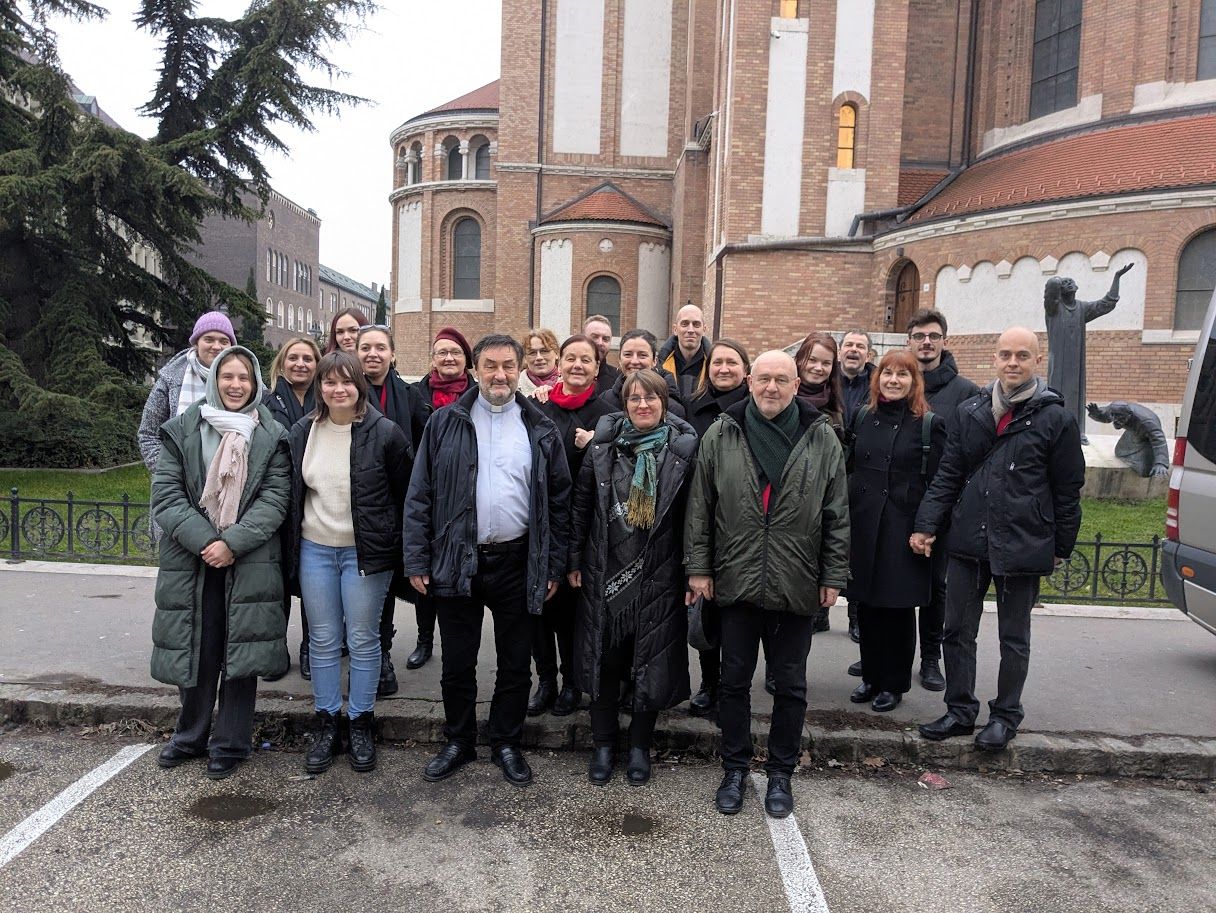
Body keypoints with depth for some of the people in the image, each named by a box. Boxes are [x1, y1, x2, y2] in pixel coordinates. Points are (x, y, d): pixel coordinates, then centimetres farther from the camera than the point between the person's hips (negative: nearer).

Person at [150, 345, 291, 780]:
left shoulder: (272, 436, 1)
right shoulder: (183, 430, 4)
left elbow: (275, 498, -5)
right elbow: (165, 493, -2)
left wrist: (232, 543, -16)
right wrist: (204, 540, -14)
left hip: (249, 562, -1)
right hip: (192, 560, 1)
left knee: (240, 650, 4)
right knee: (196, 650, 10)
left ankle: (230, 744, 20)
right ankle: (190, 735, 31)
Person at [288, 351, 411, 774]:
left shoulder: (384, 433, -9)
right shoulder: (302, 432, 3)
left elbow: (403, 493, -2)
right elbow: (294, 492, 13)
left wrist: (398, 550, -1)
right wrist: (292, 546, 11)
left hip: (365, 552, -4)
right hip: (315, 550, 4)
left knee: (363, 640, 5)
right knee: (323, 640, 11)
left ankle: (361, 724, 21)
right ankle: (326, 724, 24)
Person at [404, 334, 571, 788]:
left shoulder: (541, 430, 3)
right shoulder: (445, 423, 1)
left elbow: (559, 501, 5)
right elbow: (419, 495, 0)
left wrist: (555, 567, 1)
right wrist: (417, 560, -5)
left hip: (518, 563, 1)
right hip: (456, 561, 0)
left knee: (515, 664, 12)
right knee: (457, 662, 12)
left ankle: (506, 743, 31)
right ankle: (459, 742, 32)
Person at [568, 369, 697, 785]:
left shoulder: (683, 447, -4)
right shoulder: (603, 442, 1)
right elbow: (582, 503, 4)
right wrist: (575, 561, 3)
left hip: (658, 577, -1)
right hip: (604, 573, 1)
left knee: (651, 665, 9)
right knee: (603, 661, 11)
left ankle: (640, 746, 29)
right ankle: (604, 745, 29)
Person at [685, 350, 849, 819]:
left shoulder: (822, 439, 0)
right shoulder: (721, 436, 0)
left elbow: (837, 514, 2)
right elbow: (700, 507, 2)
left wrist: (833, 576, -1)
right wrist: (698, 567, -1)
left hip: (796, 586, 0)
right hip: (737, 582, 0)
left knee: (791, 686, 12)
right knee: (734, 681, 12)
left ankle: (780, 773, 30)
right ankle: (735, 768, 29)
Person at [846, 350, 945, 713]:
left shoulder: (929, 424, -4)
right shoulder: (863, 417, 9)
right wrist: (845, 516, 8)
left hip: (904, 530, -4)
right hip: (863, 527, 4)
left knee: (898, 608, 5)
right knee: (866, 605, 10)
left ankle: (894, 684, 21)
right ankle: (871, 676, 26)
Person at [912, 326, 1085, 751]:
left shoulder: (1056, 418, -5)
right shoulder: (970, 411, 6)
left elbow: (1068, 490, -1)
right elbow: (948, 474, 6)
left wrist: (1060, 548, 1)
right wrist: (926, 525, -1)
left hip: (1022, 548, -3)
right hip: (967, 542, 4)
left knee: (1014, 639, 12)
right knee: (957, 632, 10)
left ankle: (1005, 716, 28)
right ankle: (960, 711, 25)